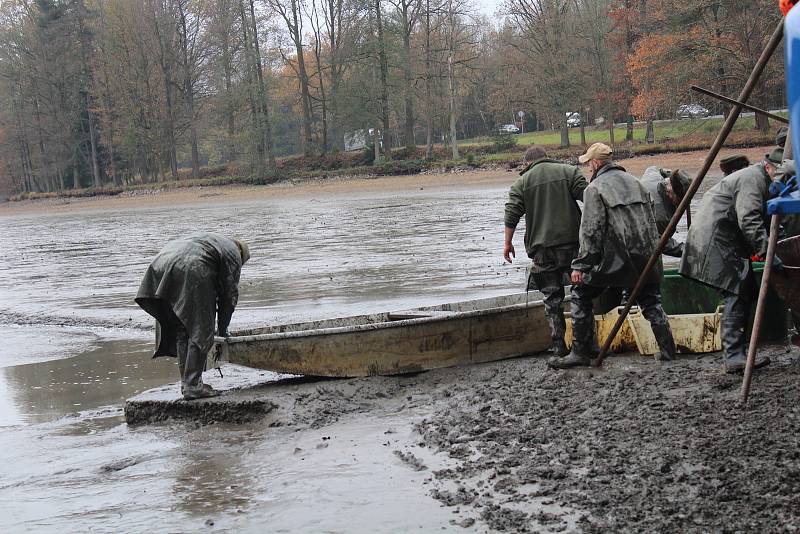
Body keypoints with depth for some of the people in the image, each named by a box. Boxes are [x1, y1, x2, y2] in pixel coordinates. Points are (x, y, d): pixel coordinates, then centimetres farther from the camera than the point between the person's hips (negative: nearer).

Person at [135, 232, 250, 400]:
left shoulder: (209, 239, 38)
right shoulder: (233, 255, 16)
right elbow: (230, 294, 13)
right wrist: (222, 328, 23)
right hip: (191, 268, -8)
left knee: (181, 329, 16)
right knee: (200, 332, -1)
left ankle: (186, 382, 19)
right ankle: (193, 385, -4)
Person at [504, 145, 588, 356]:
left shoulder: (521, 182, 7)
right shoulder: (569, 171, 6)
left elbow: (512, 214, 1)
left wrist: (507, 243, 7)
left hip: (542, 247, 0)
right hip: (572, 241, 0)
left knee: (552, 297, 6)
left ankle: (559, 345, 4)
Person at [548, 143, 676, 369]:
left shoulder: (595, 188, -5)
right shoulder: (635, 182, 16)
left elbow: (591, 231, -11)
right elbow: (651, 220, 19)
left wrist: (581, 265, -9)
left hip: (613, 257, -6)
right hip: (644, 257, 6)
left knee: (581, 294, 7)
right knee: (650, 301, 18)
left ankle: (581, 353, 4)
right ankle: (668, 349, 11)